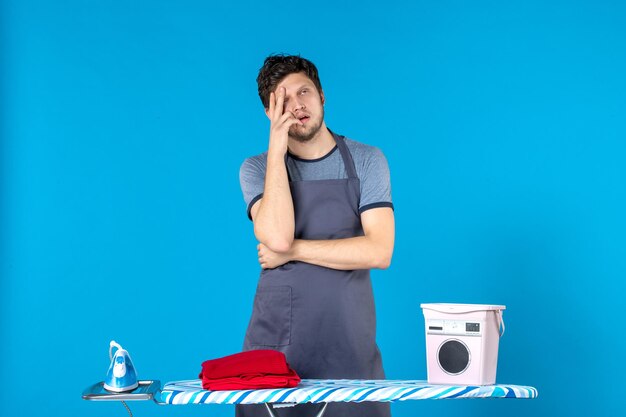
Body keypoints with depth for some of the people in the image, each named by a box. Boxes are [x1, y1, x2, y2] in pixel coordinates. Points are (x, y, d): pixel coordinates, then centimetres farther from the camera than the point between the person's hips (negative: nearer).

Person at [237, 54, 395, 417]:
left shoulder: (367, 161, 2)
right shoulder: (256, 169, 3)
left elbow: (379, 252, -10)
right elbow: (277, 237, -17)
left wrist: (292, 251, -10)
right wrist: (277, 149, -13)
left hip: (350, 342, 0)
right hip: (276, 341, 0)